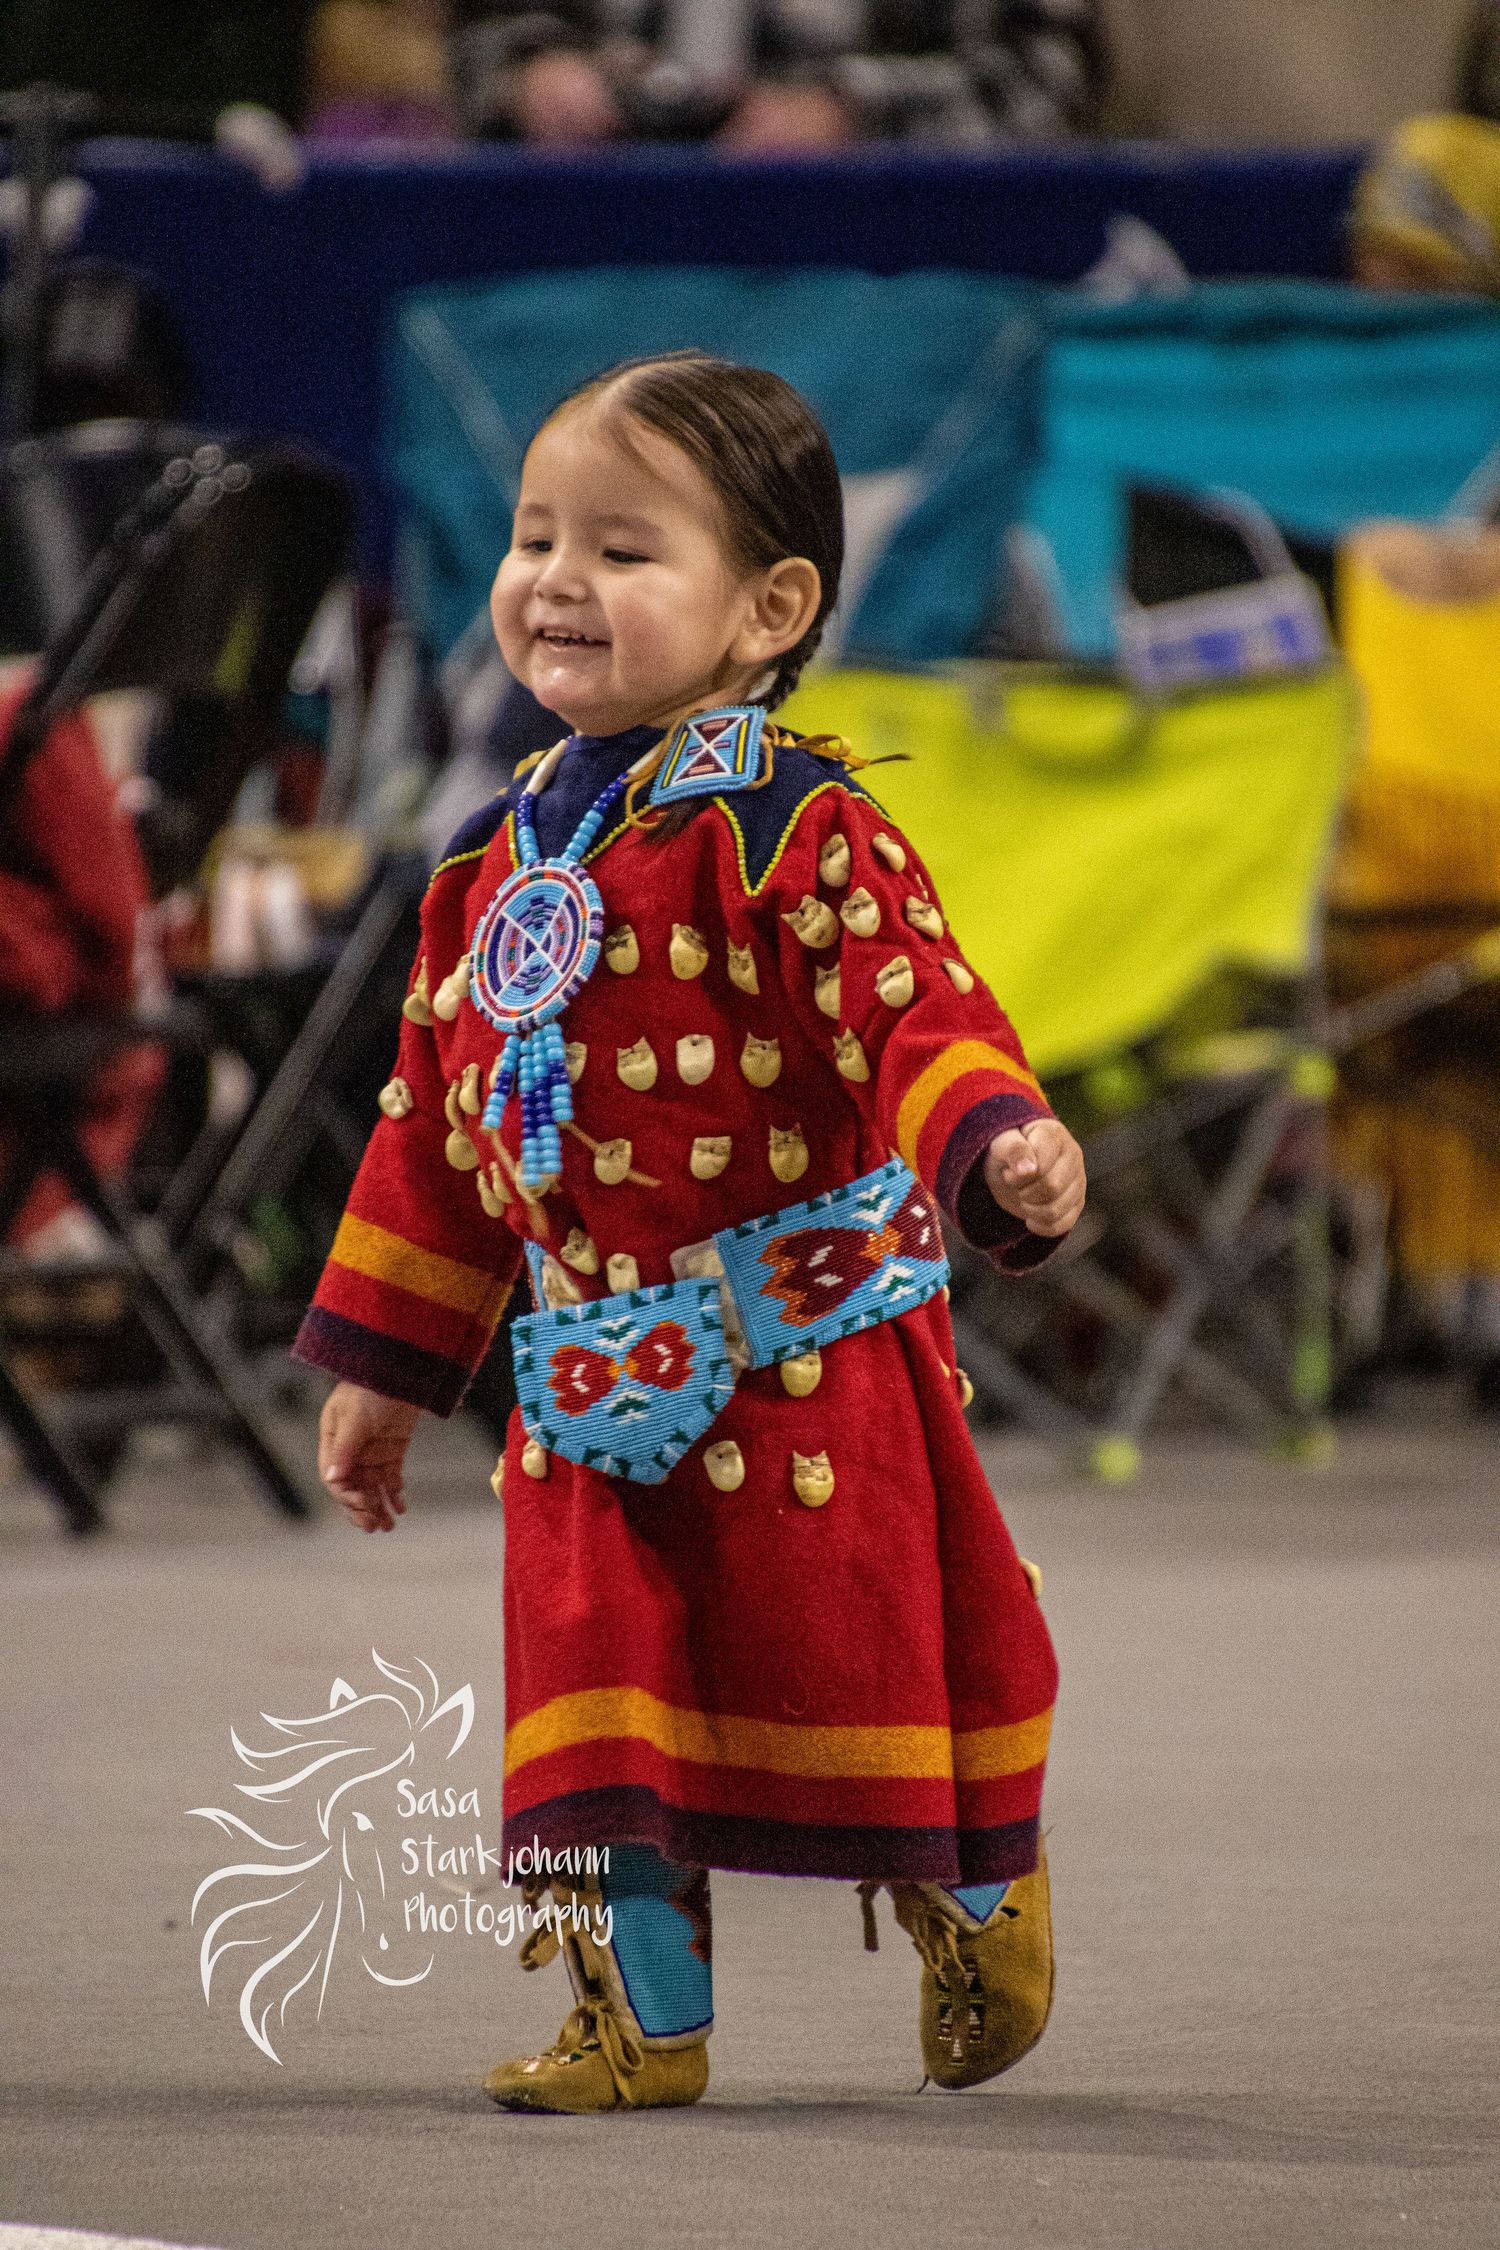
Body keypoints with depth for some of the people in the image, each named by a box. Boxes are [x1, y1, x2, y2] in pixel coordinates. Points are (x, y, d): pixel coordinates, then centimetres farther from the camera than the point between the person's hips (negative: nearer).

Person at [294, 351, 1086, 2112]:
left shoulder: (784, 823, -13)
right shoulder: (504, 852, 10)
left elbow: (913, 1005, -24)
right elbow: (439, 1106, 17)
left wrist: (998, 1142, -45)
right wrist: (385, 1360, 20)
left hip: (805, 1339, -6)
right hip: (596, 1361, 6)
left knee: (850, 1643, 3)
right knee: (591, 1666, 6)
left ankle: (984, 1915, 27)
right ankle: (637, 2016, 16)